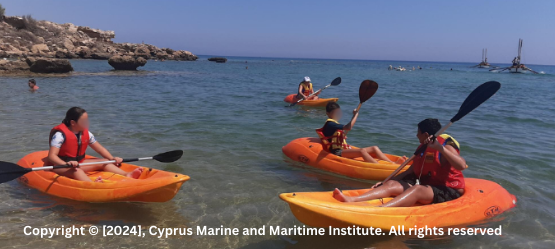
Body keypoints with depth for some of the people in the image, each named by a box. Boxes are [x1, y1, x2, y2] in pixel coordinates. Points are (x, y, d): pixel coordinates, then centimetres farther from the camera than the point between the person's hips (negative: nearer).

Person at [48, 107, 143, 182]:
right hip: (61, 166, -8)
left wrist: (112, 158, -6)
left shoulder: (86, 134, 2)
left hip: (79, 163, 8)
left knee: (103, 162, -5)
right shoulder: (60, 134, -19)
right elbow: (51, 156, -27)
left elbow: (100, 148, 10)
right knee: (76, 170, -39)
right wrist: (67, 164, -46)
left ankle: (127, 175, -25)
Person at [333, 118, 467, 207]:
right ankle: (351, 200, -34)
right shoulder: (423, 148, 12)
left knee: (417, 190, -37)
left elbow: (462, 165, -31)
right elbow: (411, 171, 16)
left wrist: (440, 148, -39)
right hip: (424, 184, 8)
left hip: (447, 191, -7)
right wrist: (389, 180, 10)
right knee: (391, 184, -13)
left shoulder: (445, 147, -12)